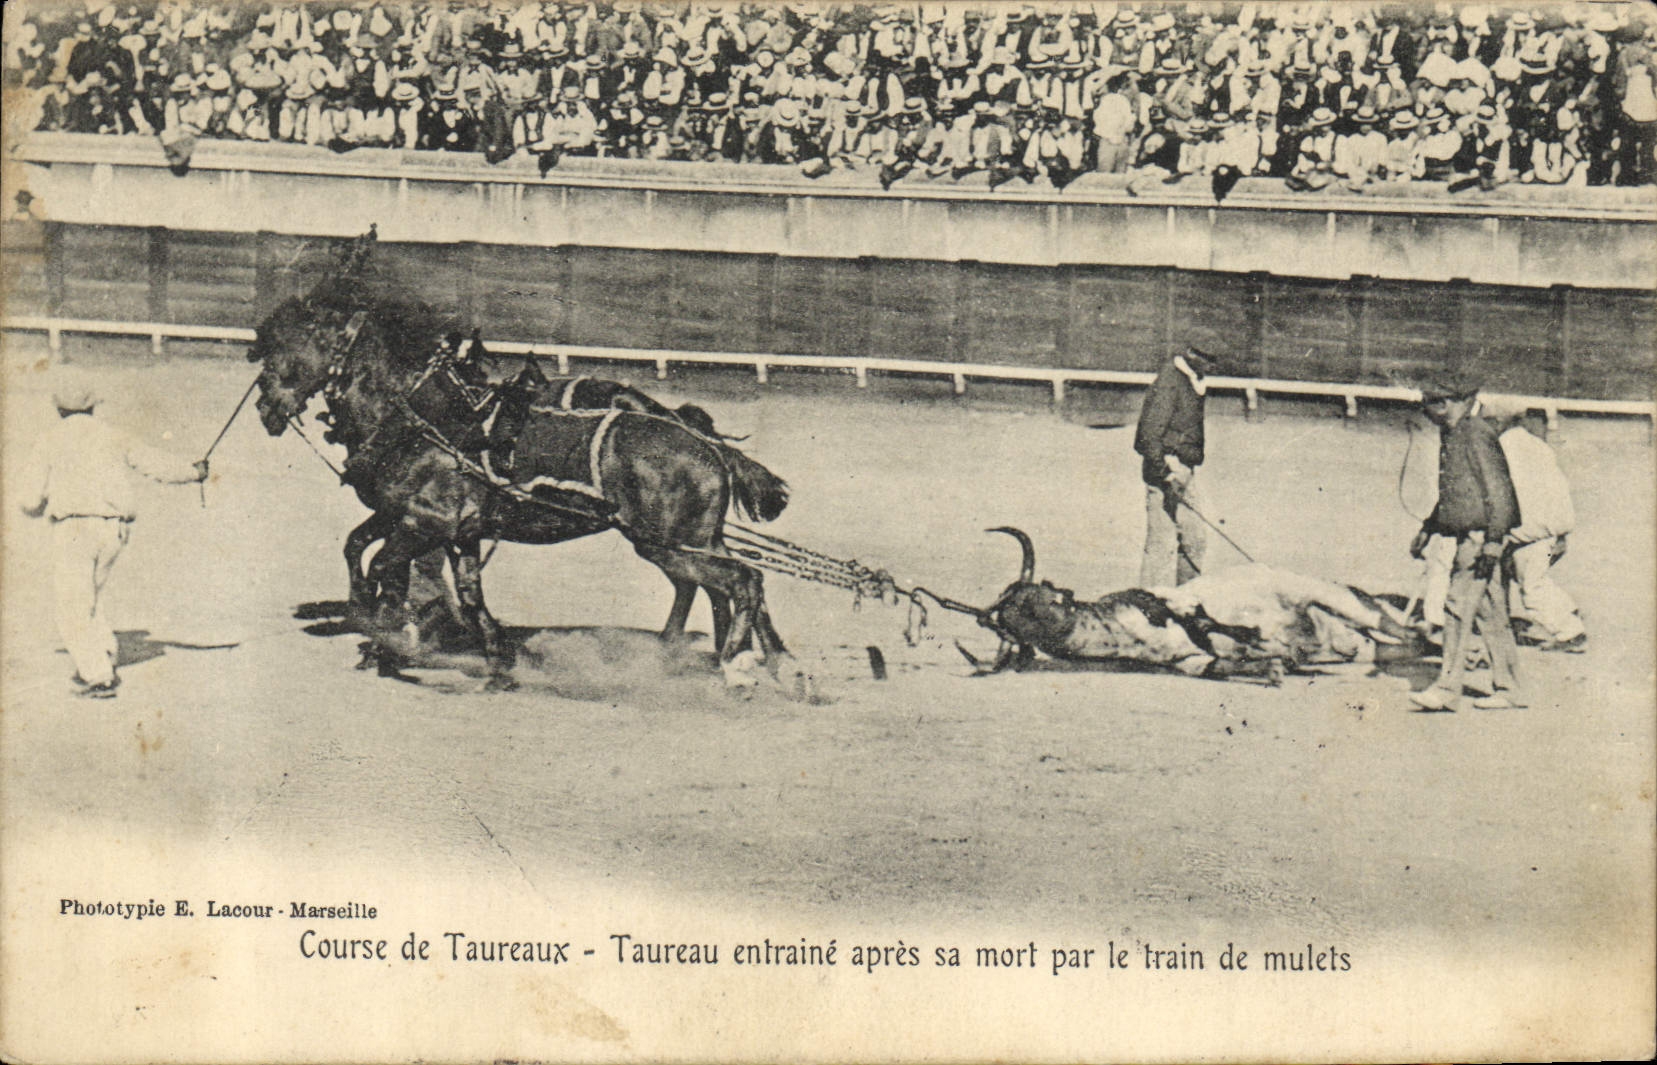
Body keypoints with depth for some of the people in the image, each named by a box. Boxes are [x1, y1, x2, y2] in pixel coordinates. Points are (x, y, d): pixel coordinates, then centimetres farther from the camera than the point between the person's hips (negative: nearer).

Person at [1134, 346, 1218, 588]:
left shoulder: (1193, 383, 13)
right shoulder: (1168, 383, -16)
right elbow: (1149, 434, -21)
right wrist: (1167, 476, -26)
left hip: (1184, 471, 10)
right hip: (1166, 469, -10)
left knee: (1194, 540, 12)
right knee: (1163, 541, -8)